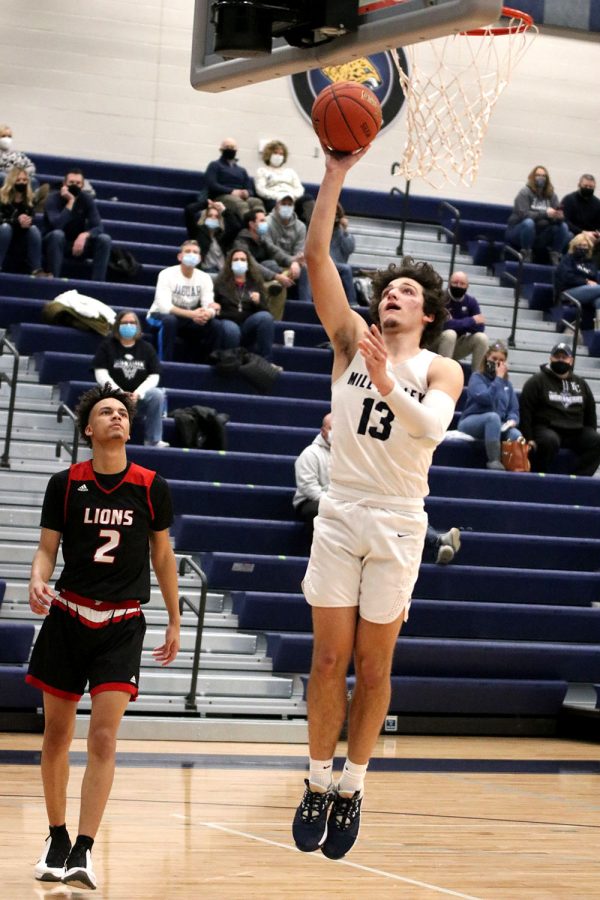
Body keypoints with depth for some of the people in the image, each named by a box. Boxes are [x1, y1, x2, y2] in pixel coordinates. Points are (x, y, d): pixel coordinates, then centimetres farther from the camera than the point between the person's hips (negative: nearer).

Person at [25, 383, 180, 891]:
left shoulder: (152, 488, 2)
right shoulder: (65, 484, 1)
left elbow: (163, 555, 11)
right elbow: (47, 549, 3)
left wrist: (175, 622, 14)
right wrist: (38, 582, -19)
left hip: (122, 626, -1)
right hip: (68, 617, 1)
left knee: (103, 737, -12)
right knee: (57, 734, 7)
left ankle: (83, 851, -14)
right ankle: (57, 839, 24)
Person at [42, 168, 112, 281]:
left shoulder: (86, 199, -7)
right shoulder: (54, 198, -18)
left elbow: (99, 227, -15)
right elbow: (57, 225, -35)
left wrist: (84, 235, -35)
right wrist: (70, 201, -33)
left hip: (77, 243, 4)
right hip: (55, 242, -4)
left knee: (104, 239, -20)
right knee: (57, 234, -37)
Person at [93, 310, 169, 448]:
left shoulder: (147, 348, 10)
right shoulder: (107, 346, 5)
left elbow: (154, 377, 2)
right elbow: (101, 374, -5)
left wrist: (138, 393, -17)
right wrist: (118, 392, -20)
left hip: (139, 397, 2)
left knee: (157, 394, -29)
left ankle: (153, 441, -23)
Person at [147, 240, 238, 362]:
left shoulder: (204, 278, -4)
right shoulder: (167, 274, -19)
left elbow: (209, 306, -14)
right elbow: (164, 306, -31)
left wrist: (208, 313, -41)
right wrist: (191, 314, -45)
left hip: (187, 319, 5)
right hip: (160, 316, -5)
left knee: (216, 325, -18)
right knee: (169, 320, -39)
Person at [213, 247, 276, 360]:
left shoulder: (256, 283, 16)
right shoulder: (220, 282, 12)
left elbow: (265, 310, 12)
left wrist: (258, 302, -10)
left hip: (248, 327, 2)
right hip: (228, 322, -2)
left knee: (266, 317, -29)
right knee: (232, 329, -38)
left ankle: (265, 360, -29)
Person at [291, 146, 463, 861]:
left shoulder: (441, 370, 2)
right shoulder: (352, 340, 6)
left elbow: (430, 427, -19)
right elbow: (316, 257, -5)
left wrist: (389, 384, -36)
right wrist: (334, 177, -12)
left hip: (398, 524, -1)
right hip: (341, 513, 1)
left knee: (373, 666, 4)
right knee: (329, 660, 1)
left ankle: (352, 787, 15)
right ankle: (319, 783, 10)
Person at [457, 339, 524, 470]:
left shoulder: (507, 384, 16)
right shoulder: (477, 377, 0)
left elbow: (514, 410, 12)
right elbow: (486, 398, -19)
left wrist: (512, 420, -12)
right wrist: (498, 378, -10)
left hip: (497, 426, 4)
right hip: (471, 422, -4)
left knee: (516, 435, -29)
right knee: (493, 416, -38)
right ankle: (494, 461, -40)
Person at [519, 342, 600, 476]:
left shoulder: (580, 384, 19)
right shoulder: (537, 381, 5)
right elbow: (525, 410, -2)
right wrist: (529, 439, -11)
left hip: (576, 431, 5)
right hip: (545, 428, -5)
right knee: (550, 441, -38)